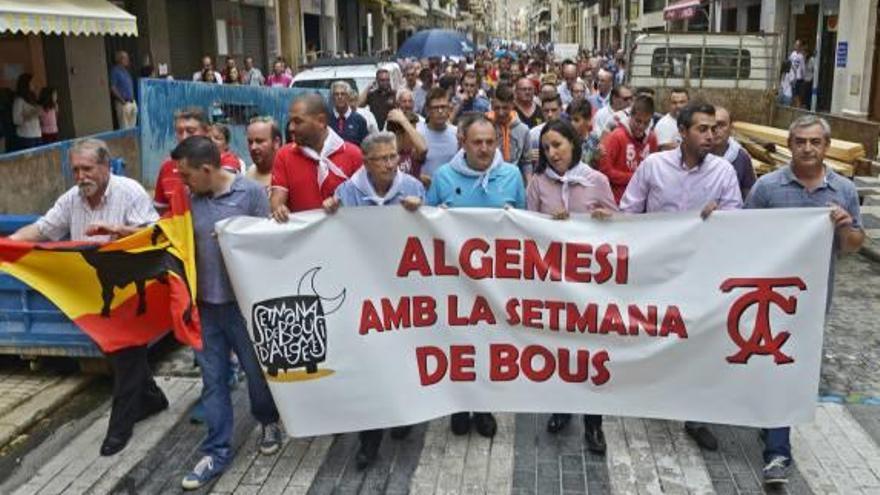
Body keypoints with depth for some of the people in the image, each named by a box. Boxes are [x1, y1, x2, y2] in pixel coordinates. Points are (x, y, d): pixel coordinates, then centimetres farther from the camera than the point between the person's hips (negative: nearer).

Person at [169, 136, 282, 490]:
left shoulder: (251, 193, -10)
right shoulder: (190, 199, 3)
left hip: (244, 301, -4)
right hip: (206, 304, 4)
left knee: (257, 369, 12)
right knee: (212, 379, 9)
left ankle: (269, 422, 41)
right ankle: (216, 451, 20)